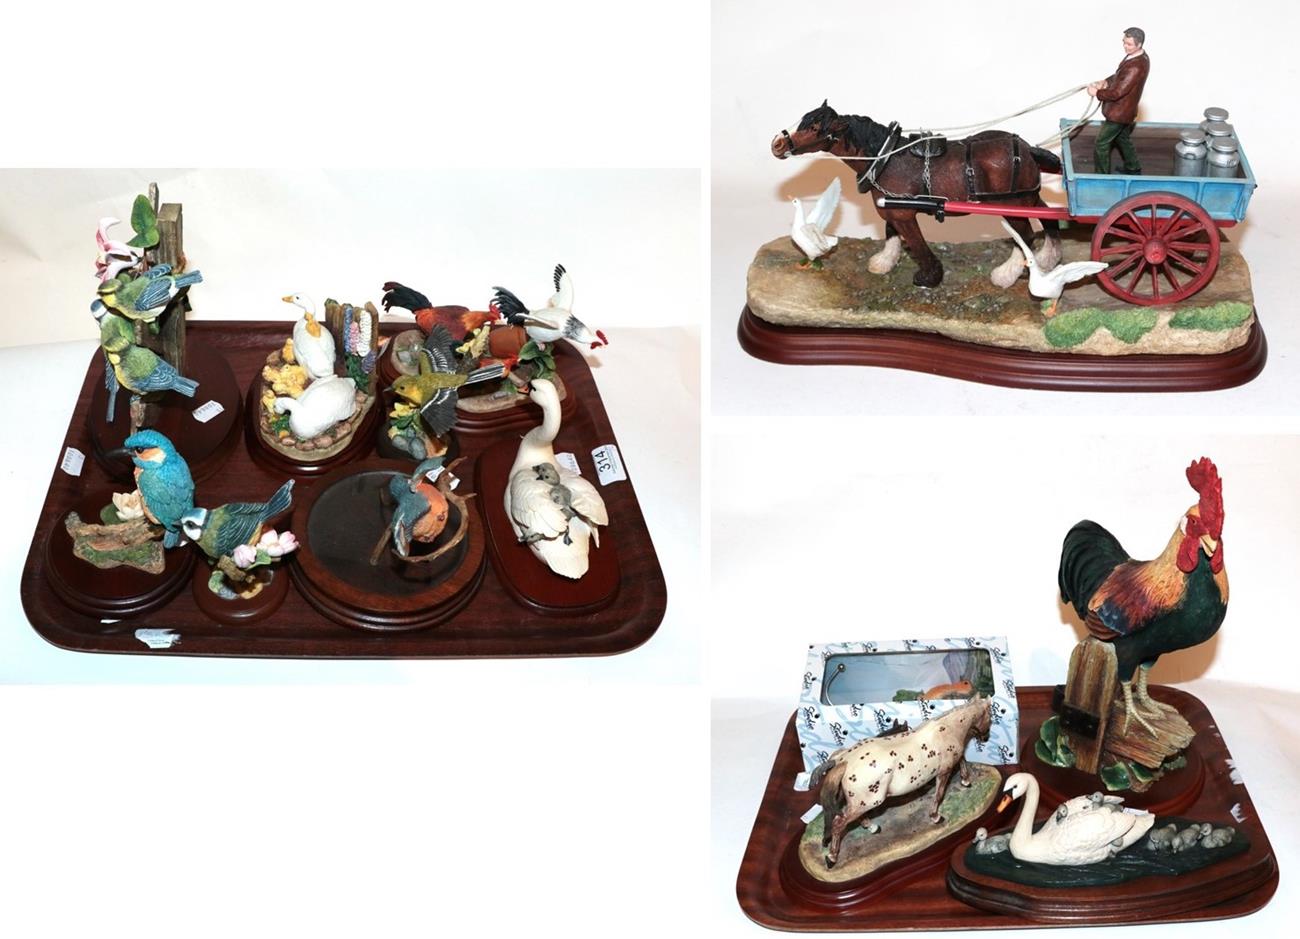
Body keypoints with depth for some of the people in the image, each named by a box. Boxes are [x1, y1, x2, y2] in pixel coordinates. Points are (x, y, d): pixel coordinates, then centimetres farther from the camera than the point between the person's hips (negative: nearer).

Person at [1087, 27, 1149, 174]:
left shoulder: (1136, 67, -33)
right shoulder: (1137, 57, 0)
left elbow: (1117, 93, -31)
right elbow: (1120, 76, 16)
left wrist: (1097, 93, -17)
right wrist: (1105, 82, -1)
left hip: (1119, 113, -10)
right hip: (1125, 110, 10)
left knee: (1102, 143, 3)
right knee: (1123, 138, 27)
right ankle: (1133, 169, 43)